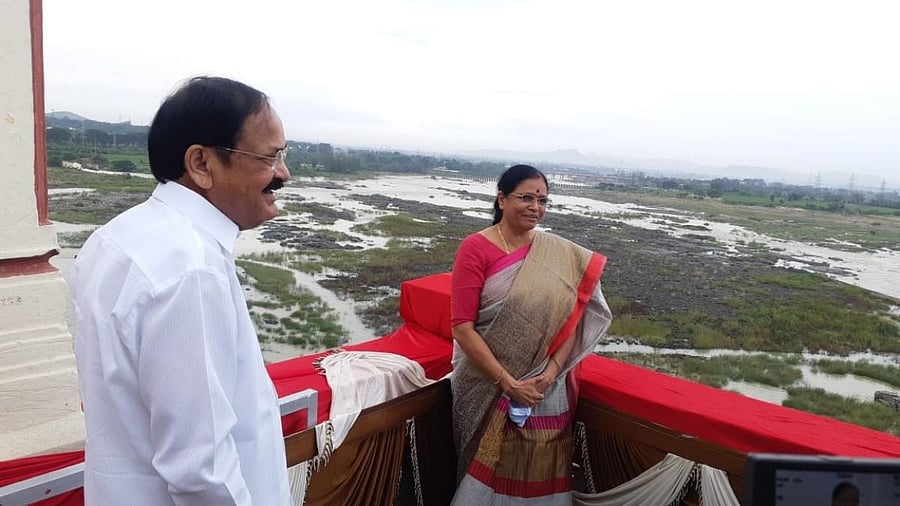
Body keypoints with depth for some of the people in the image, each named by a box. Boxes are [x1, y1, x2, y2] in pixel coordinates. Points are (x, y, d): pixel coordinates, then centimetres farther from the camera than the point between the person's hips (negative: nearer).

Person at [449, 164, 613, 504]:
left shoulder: (561, 255, 0)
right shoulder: (475, 249, -12)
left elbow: (572, 318, 1)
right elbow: (462, 327, -16)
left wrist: (551, 371, -13)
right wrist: (508, 383, -17)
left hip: (546, 386, 3)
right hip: (487, 383, -3)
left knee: (539, 471, 12)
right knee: (486, 471, 9)